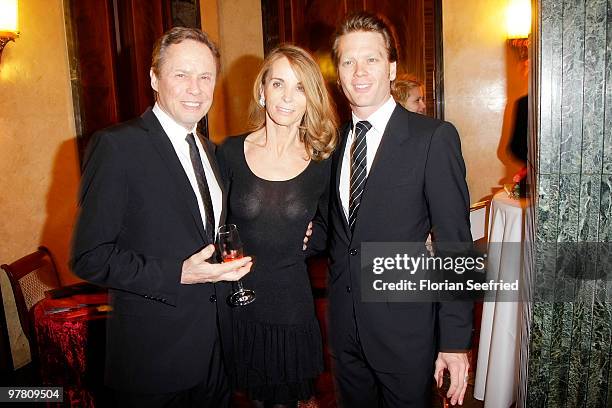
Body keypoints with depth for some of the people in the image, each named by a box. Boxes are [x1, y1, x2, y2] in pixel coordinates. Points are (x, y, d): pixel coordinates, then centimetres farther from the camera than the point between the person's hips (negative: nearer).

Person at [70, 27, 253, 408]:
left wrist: (231, 263, -1)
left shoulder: (209, 150, 8)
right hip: (154, 352, -6)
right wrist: (179, 275, -25)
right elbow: (89, 257, -18)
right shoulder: (117, 145, -16)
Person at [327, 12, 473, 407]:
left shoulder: (435, 137, -12)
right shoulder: (335, 141, 4)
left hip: (405, 328, -4)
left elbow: (455, 245, -13)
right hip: (344, 327, 5)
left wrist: (455, 339, -14)